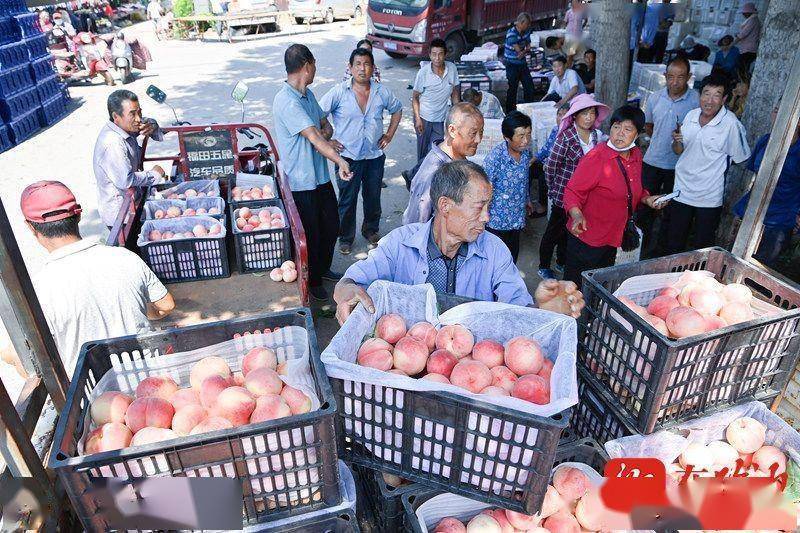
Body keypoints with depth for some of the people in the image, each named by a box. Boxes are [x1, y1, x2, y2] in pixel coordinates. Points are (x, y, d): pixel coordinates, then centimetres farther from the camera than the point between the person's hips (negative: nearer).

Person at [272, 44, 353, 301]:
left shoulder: (308, 94, 9)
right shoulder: (286, 101, -21)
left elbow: (325, 125, 13)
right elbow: (313, 136, -29)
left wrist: (324, 134, -12)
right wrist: (341, 160, -36)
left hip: (321, 175, 9)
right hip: (301, 182, -9)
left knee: (331, 225, 19)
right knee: (310, 234, 6)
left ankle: (322, 268, 41)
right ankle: (311, 281, 27)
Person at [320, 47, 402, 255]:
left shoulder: (382, 92, -1)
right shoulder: (339, 92, -10)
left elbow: (397, 110, 17)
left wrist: (389, 134, 10)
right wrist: (327, 140, -8)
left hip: (375, 155, 3)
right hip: (348, 156, -3)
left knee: (373, 196, 16)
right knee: (347, 199, 7)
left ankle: (371, 230, 38)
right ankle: (346, 237, 25)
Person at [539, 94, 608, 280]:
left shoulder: (596, 135, 0)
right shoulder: (566, 136, -19)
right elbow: (551, 165, -13)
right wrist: (554, 189, -3)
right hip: (564, 193, -6)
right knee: (554, 230, 7)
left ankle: (562, 260, 39)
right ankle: (544, 267, 23)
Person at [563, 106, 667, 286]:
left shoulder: (636, 155, 4)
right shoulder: (596, 157, -20)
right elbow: (572, 191, -18)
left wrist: (647, 199, 3)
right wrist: (577, 215, -35)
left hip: (615, 237, 8)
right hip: (587, 238, -7)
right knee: (576, 286, 3)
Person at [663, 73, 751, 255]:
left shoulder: (731, 124, -17)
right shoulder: (691, 115, 0)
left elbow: (739, 158, -7)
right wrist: (677, 141, -11)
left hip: (709, 197, -4)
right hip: (682, 190, 4)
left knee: (702, 247, 11)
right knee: (673, 244, 16)